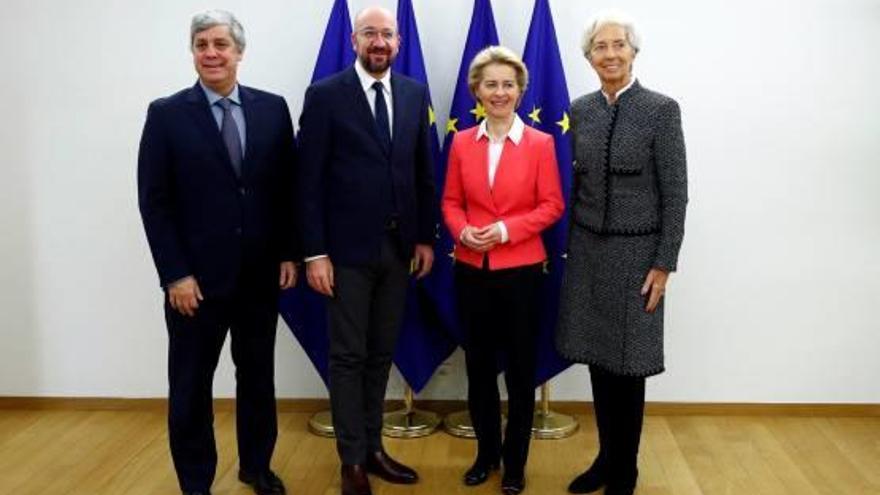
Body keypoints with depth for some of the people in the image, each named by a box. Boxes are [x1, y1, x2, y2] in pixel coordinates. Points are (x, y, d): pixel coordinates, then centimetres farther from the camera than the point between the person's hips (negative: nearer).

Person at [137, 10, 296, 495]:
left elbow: (287, 189, 6)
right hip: (195, 278, -2)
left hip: (260, 273, 2)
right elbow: (154, 202, -6)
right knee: (190, 387, 8)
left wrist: (289, 253, 1)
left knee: (258, 376, 15)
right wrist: (175, 275, -12)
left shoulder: (273, 109, 3)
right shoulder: (166, 114, -3)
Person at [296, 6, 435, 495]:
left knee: (382, 353, 14)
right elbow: (309, 179, -8)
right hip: (348, 247, -4)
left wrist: (426, 236, 6)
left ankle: (373, 446, 28)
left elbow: (425, 171, 10)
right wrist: (315, 252, -12)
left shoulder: (415, 92, 7)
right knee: (348, 356, 5)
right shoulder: (325, 95, -6)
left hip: (399, 246, 4)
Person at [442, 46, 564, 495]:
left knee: (520, 367, 7)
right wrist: (463, 231, -13)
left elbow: (552, 206, -5)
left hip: (521, 269, -3)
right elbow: (451, 202, 8)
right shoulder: (462, 143, 5)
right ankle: (486, 452, 30)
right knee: (478, 364, 13)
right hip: (471, 269, 3)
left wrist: (507, 230, -18)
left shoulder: (540, 144, -4)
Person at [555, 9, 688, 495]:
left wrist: (664, 264, -11)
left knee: (628, 363, 5)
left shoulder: (661, 109, -8)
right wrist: (571, 247, 12)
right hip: (586, 249, 4)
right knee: (598, 358, 11)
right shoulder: (580, 110, 7)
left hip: (635, 252, -4)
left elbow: (675, 194, -8)